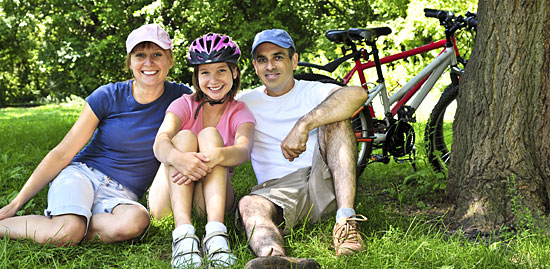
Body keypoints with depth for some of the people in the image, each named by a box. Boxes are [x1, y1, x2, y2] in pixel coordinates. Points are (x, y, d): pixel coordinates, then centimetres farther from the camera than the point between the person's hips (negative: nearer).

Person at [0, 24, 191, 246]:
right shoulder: (108, 96, -2)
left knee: (136, 221, -38)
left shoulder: (180, 98, 1)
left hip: (121, 194, 1)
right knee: (65, 232, -36)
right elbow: (63, 154, -2)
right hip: (81, 174, -1)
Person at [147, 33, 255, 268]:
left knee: (210, 135, -23)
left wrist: (216, 155, -46)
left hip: (213, 198, 0)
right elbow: (160, 144, -19)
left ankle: (215, 232, -44)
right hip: (169, 200, 0)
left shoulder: (240, 113, 4)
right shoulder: (185, 105, 3)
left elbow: (244, 150, -21)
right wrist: (178, 158, -45)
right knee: (184, 137, -25)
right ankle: (183, 234, -46)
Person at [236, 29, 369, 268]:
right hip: (276, 188, 1)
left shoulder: (313, 92, 10)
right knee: (249, 204, -33)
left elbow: (357, 94, -14)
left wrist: (304, 125, -26)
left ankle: (346, 218, -35)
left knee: (335, 118, -20)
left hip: (324, 184, 0)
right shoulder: (245, 103, 18)